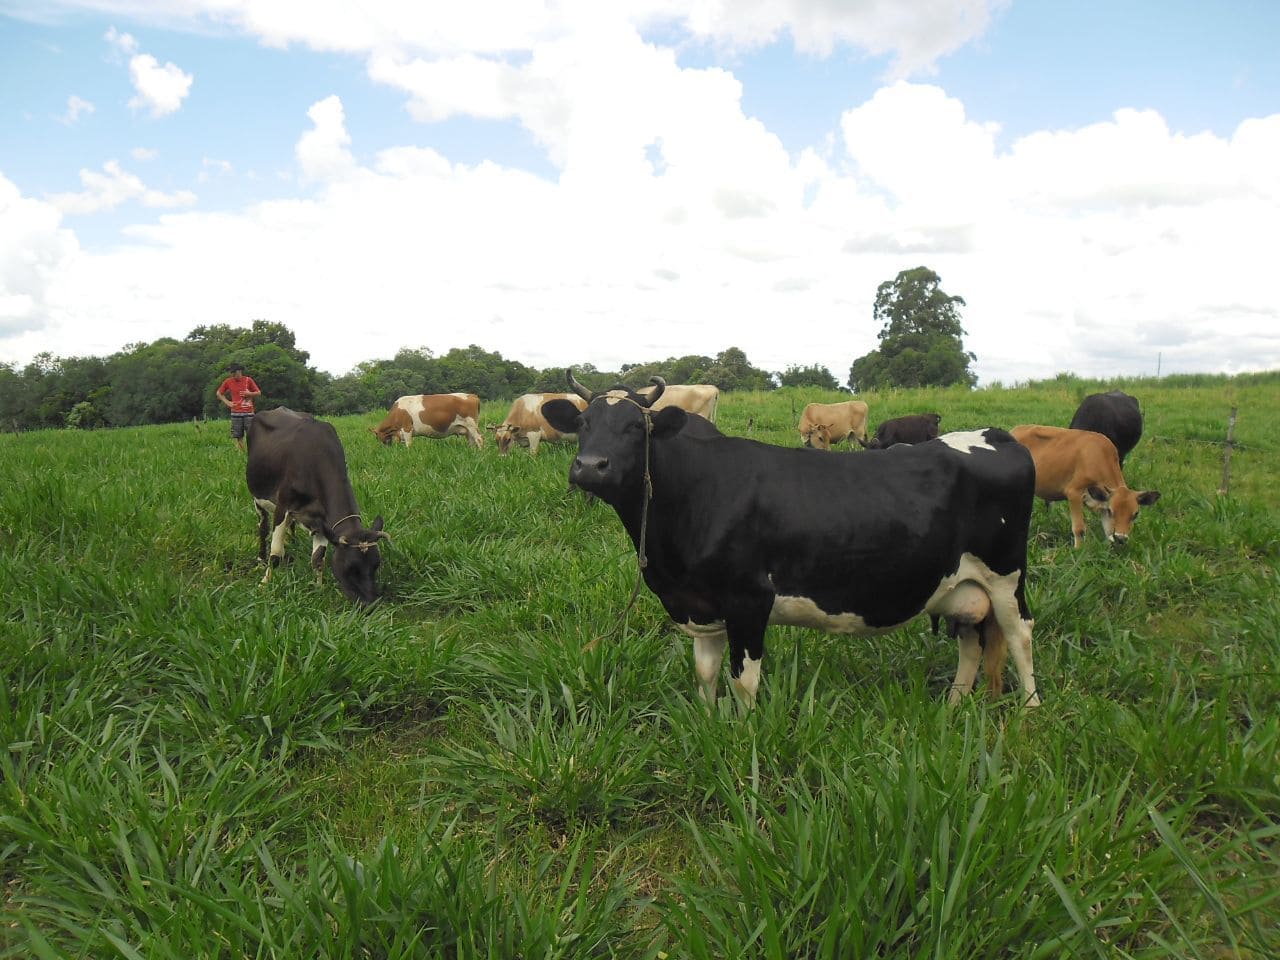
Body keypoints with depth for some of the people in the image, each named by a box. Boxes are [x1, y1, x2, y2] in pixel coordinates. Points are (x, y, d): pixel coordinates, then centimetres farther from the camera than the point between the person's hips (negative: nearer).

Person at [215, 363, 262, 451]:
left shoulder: (248, 380, 0)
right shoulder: (228, 382, 3)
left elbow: (259, 393, 7)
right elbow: (218, 393, 16)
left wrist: (250, 393, -10)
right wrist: (227, 402, 4)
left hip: (248, 412, -1)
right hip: (236, 413, 1)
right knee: (238, 437, 0)